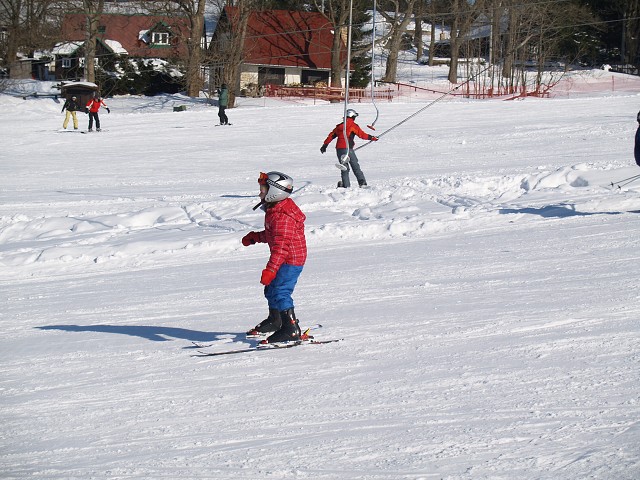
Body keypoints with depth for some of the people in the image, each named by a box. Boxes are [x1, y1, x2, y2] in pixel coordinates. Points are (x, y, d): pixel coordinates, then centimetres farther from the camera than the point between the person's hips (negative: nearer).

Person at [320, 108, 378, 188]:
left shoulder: (339, 126, 16)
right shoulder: (353, 125, -1)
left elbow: (331, 136, 19)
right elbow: (362, 134, -7)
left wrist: (325, 145, 26)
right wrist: (372, 138, 2)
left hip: (339, 149, 5)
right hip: (347, 149, -5)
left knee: (345, 169, 11)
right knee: (355, 166, 1)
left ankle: (346, 185, 3)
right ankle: (362, 182, -6)